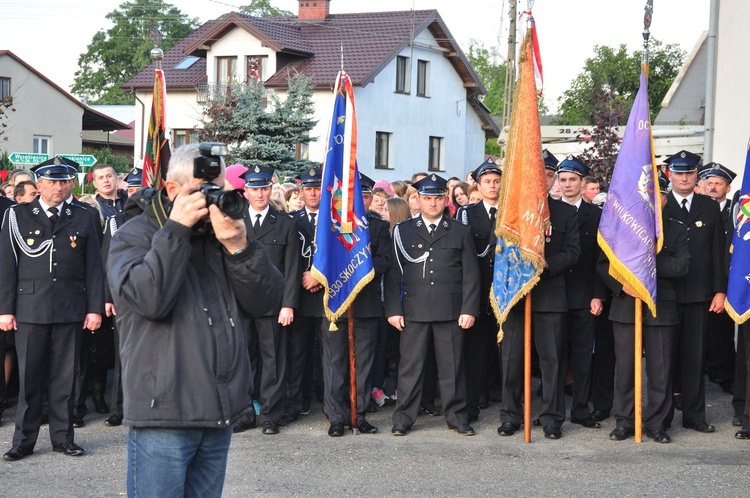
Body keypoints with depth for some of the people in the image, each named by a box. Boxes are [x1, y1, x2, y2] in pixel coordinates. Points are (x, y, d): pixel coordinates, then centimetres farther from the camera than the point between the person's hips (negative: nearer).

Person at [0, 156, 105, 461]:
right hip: (30, 308, -1)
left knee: (65, 377, 6)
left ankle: (63, 437, 17)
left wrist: (95, 308, 1)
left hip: (70, 310, 1)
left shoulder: (82, 219, 8)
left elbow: (93, 267, 8)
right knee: (29, 377, 3)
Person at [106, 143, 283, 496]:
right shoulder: (135, 235, -2)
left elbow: (264, 301, 3)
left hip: (220, 413, 5)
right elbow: (150, 299, -21)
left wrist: (239, 247, -12)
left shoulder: (220, 234, 12)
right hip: (164, 413, -5)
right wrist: (176, 229, -16)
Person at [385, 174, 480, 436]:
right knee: (410, 365, 3)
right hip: (414, 311, 0)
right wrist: (393, 309, -3)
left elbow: (471, 275, 6)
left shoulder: (460, 232, 9)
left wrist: (469, 310, -3)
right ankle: (403, 417, 10)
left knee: (452, 366, 4)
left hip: (450, 312, 0)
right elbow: (393, 273, 5)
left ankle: (456, 416, 14)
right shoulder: (403, 231, 8)